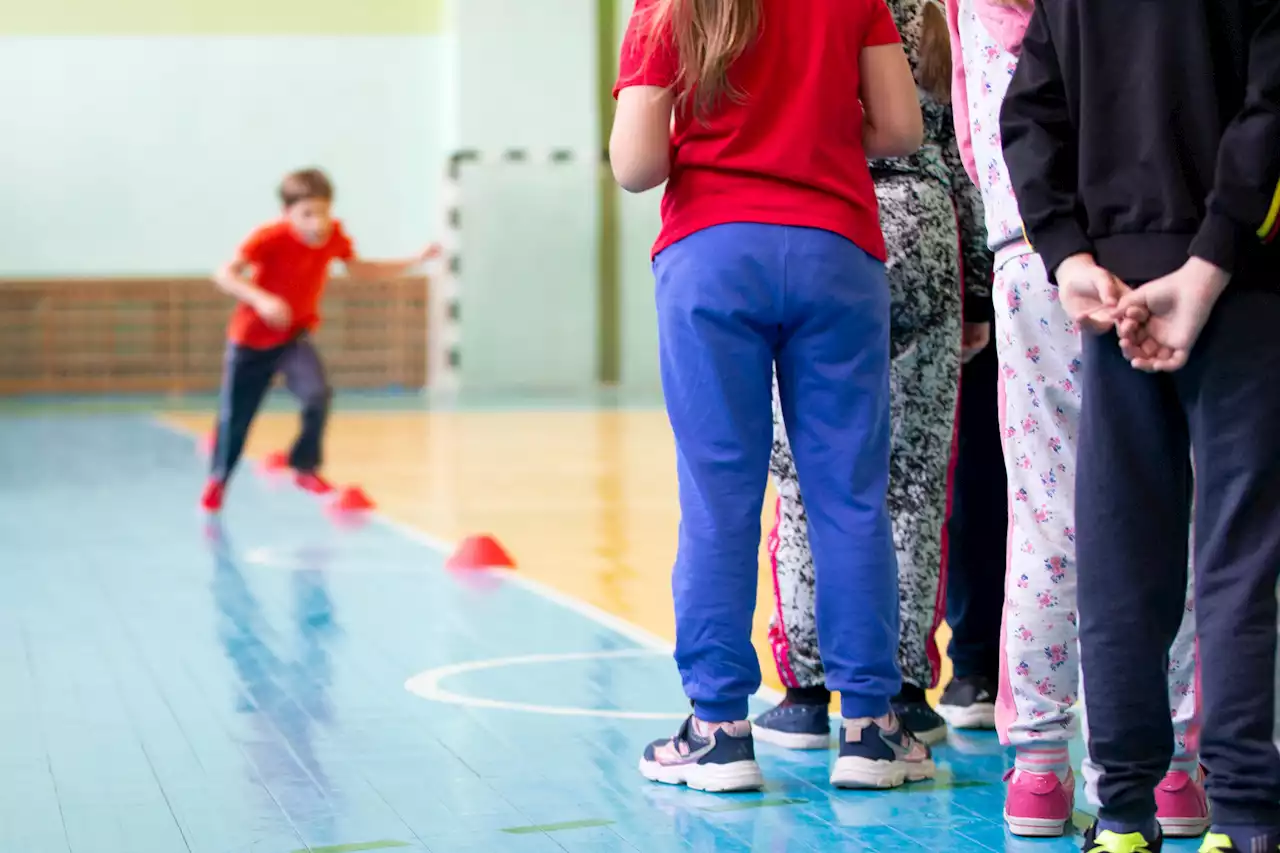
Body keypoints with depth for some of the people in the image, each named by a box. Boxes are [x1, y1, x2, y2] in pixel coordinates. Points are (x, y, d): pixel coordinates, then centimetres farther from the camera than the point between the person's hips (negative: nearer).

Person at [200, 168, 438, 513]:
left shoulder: (334, 235, -15)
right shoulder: (271, 237, -29)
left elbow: (359, 269, 5)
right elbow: (225, 274, -37)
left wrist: (415, 262, -2)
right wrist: (261, 299, -53)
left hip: (294, 335, 2)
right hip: (251, 337, -2)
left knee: (317, 395, -25)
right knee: (234, 416, 9)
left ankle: (305, 468, -2)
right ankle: (218, 479, 38)